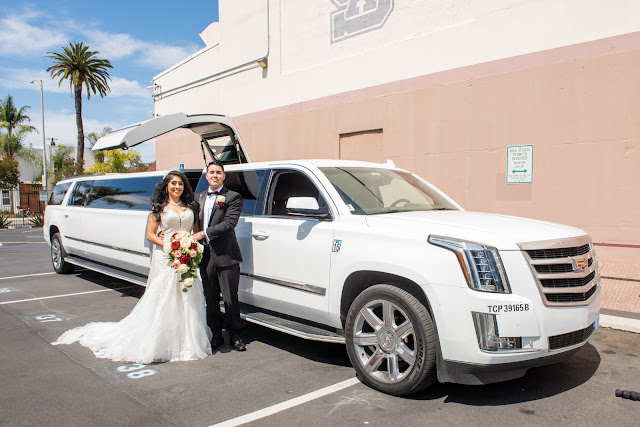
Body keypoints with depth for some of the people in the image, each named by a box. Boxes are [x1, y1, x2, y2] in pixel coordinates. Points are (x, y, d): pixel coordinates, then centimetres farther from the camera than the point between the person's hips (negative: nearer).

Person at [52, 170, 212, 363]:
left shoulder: (191, 207, 12)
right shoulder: (159, 207, 4)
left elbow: (197, 231, 13)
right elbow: (150, 234, 0)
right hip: (165, 259, -3)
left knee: (187, 300, 4)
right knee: (163, 298, -3)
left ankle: (188, 341, 14)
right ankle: (161, 342, 6)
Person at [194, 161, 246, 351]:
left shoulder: (233, 197, -4)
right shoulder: (199, 197, 16)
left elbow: (229, 223, -16)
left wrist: (203, 234, -17)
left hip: (226, 257, -5)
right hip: (205, 256, 5)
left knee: (230, 299, 2)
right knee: (211, 299, 12)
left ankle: (235, 336, 16)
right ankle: (216, 335, 25)